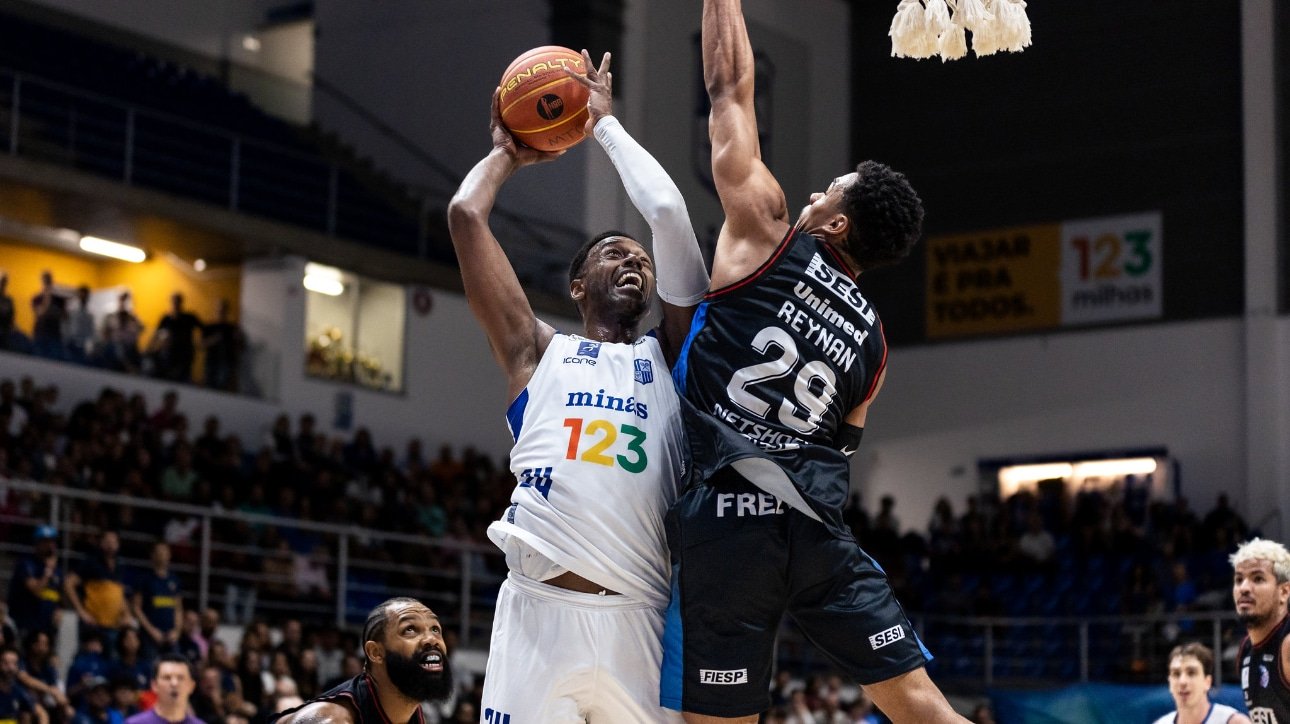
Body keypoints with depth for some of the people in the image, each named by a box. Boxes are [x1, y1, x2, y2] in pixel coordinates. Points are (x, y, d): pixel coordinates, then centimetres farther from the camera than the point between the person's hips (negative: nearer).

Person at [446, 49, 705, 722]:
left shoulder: (668, 356, 18)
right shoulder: (539, 352, 17)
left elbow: (668, 213, 10)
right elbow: (465, 214, 11)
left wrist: (605, 123, 20)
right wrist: (506, 153, 28)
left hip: (638, 615, 1)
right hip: (539, 606, -1)